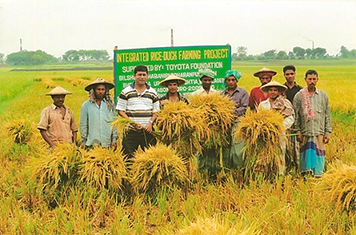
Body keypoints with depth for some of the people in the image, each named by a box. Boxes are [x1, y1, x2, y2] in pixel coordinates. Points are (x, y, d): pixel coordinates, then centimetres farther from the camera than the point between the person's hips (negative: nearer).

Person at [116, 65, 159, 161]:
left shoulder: (152, 92, 12)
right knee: (128, 157, -4)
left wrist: (150, 122, -7)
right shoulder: (126, 92, 4)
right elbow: (120, 111, 1)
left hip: (148, 131, 2)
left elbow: (156, 111, 13)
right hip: (131, 131, -2)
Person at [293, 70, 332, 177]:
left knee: (319, 152, 0)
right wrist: (298, 132, -3)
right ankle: (305, 171, 8)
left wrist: (328, 132, 5)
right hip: (305, 132, -1)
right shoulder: (299, 96, 3)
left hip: (319, 132, 1)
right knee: (306, 152, -1)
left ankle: (318, 173, 9)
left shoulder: (323, 96, 9)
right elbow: (295, 116, 3)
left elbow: (327, 115, 10)